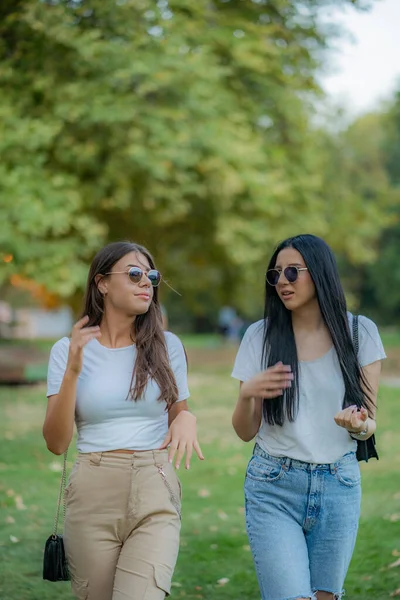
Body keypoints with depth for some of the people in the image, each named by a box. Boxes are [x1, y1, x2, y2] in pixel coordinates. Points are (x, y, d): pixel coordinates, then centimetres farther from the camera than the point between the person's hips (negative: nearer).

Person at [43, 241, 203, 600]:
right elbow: (57, 443, -2)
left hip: (156, 494, 0)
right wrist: (72, 371, -13)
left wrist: (187, 418, -8)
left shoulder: (167, 346, 6)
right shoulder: (69, 350, 3)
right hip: (93, 494, 0)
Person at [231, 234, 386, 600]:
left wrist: (360, 425, -20)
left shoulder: (359, 332, 0)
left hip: (339, 487, 1)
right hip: (273, 487, -1)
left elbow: (370, 423, 4)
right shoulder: (260, 336, 0)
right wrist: (248, 395, -19)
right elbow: (245, 432, 3)